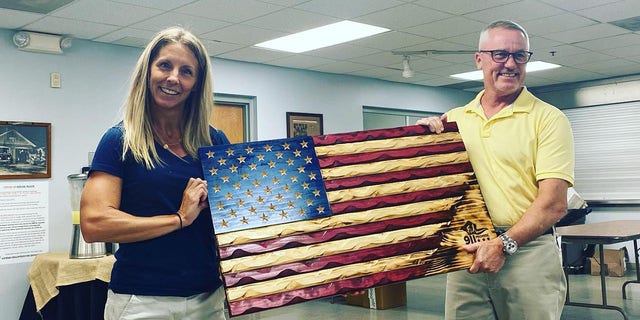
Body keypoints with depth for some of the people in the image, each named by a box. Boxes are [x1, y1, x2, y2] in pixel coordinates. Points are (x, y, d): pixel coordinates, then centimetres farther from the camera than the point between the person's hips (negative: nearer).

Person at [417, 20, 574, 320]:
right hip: (467, 251, 3)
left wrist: (504, 244, -21)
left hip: (528, 252, -3)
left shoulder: (548, 119, -3)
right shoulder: (453, 120, 8)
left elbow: (554, 203, -11)